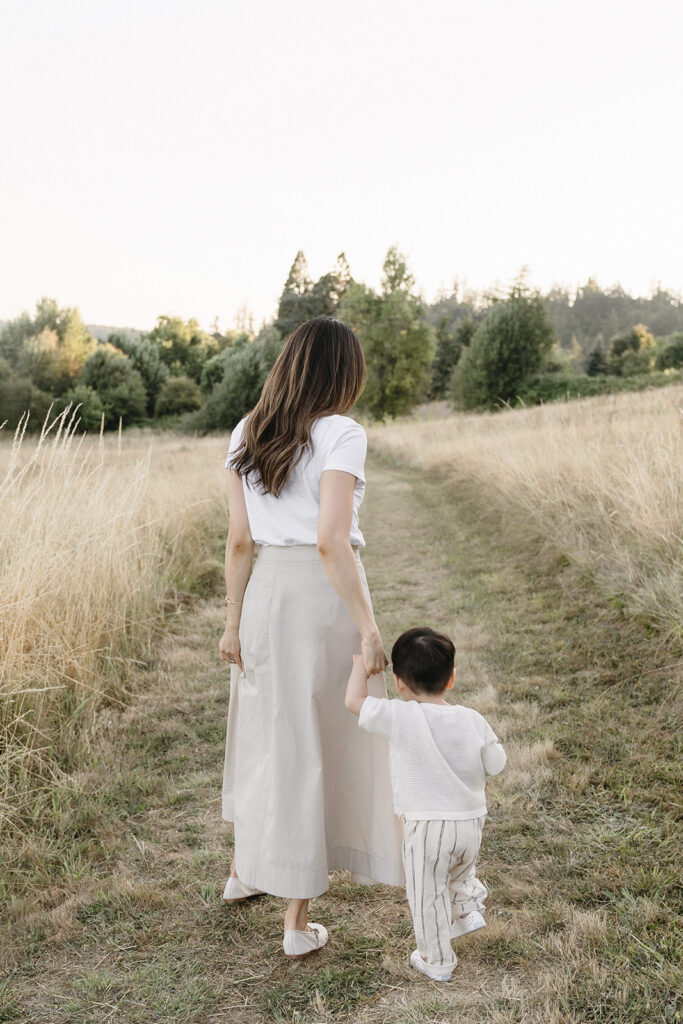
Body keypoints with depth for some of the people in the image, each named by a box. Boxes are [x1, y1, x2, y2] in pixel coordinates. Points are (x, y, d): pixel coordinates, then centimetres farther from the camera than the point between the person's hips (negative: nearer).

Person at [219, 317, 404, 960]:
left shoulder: (245, 436, 5)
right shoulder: (342, 434, -12)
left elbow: (239, 540, 5)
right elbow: (331, 542, -21)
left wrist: (234, 621, 11)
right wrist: (368, 627, -17)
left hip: (267, 591, 6)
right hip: (326, 593, -5)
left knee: (268, 731, 24)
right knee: (322, 743, 7)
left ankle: (243, 869, 44)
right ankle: (298, 922, 18)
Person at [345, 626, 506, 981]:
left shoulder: (401, 718, -20)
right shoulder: (473, 720, -8)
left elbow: (354, 701, -12)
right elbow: (496, 765, 3)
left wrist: (361, 663, 1)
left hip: (426, 826, -4)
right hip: (471, 822, 4)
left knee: (427, 897, 17)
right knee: (461, 871, 37)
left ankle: (437, 962, 31)